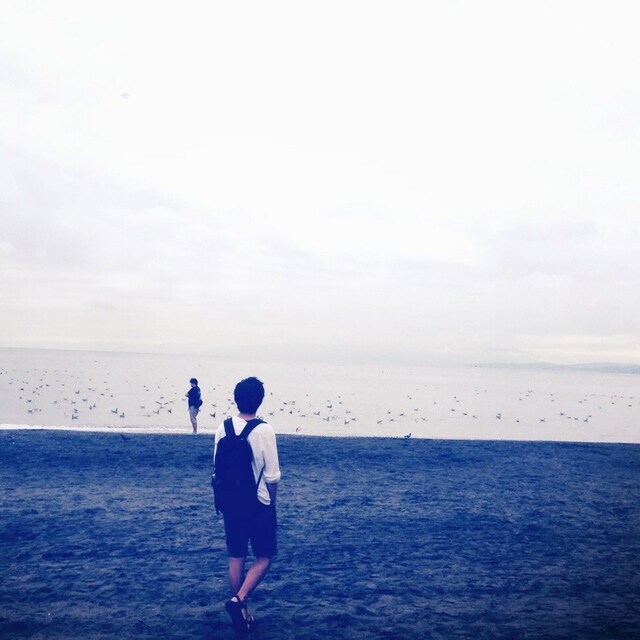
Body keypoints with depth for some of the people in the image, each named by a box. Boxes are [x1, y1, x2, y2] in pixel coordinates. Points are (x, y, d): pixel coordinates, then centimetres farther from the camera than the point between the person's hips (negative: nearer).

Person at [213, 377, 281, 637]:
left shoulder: (223, 428, -3)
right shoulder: (264, 430, -16)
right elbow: (272, 476, -12)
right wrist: (272, 503, 5)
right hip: (259, 504, -4)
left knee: (236, 558, 13)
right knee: (265, 556, 11)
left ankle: (242, 614, 21)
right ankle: (239, 600, -7)